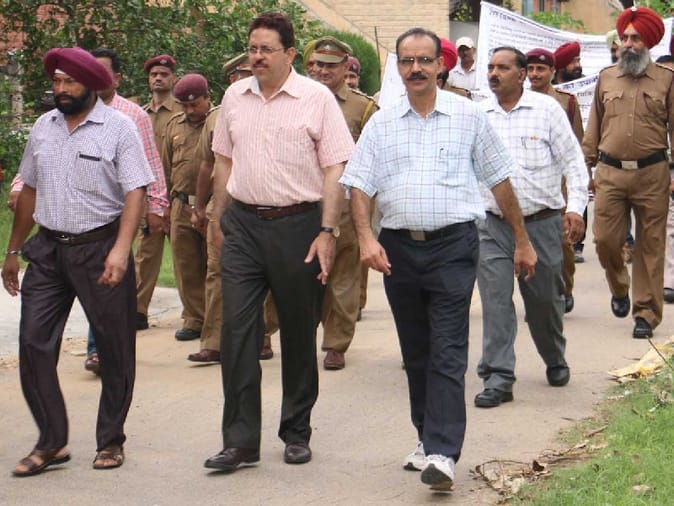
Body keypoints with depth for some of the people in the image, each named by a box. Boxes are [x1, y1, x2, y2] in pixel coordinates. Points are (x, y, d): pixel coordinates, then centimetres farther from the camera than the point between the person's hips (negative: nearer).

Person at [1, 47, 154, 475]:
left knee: (115, 349, 4)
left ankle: (111, 441, 19)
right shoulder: (43, 127, 10)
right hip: (48, 249, 4)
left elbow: (135, 193, -11)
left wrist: (120, 251, -23)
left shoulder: (118, 127, -5)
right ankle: (52, 442, 8)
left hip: (100, 249, -4)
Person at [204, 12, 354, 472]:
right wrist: (219, 221, 13)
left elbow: (335, 170, -5)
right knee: (237, 331, -4)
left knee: (299, 334, 7)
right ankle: (240, 441, 0)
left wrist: (327, 231, -12)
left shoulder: (316, 98, -3)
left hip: (297, 226, -3)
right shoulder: (235, 97, 10)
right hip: (243, 226, 3)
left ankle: (297, 433, 22)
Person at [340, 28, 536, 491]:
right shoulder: (381, 124, 9)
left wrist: (523, 241, 11)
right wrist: (366, 237, -12)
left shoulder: (468, 117, 4)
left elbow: (499, 179, 10)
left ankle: (442, 453, -13)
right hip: (398, 247, 3)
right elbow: (359, 185, 4)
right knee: (416, 352, 12)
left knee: (447, 353, -10)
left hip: (453, 245, -3)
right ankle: (428, 438, 24)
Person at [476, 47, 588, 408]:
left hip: (541, 223, -1)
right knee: (495, 299, -9)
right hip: (492, 225, 1)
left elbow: (572, 160, 0)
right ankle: (498, 378, -7)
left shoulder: (547, 109, 0)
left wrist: (575, 206, -9)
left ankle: (555, 362, 34)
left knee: (544, 298, 10)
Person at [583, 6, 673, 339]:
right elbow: (593, 127, 14)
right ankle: (619, 290, 28)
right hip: (610, 173, 2)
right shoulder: (605, 78, 10)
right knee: (604, 239, 0)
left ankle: (646, 314, 10)